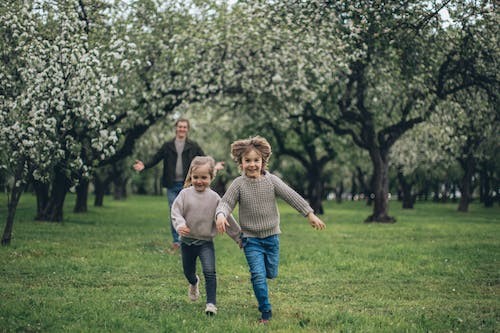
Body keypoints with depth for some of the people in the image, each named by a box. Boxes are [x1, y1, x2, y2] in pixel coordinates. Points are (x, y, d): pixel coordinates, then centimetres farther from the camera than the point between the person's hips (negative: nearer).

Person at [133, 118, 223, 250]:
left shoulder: (193, 146, 4)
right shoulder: (168, 146, 6)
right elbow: (155, 159, 6)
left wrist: (214, 166, -19)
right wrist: (144, 166, -11)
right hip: (172, 186, 1)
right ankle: (176, 241, 9)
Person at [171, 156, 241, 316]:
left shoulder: (214, 197, -5)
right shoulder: (185, 194, -6)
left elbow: (227, 219, 1)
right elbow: (175, 211, -10)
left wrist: (238, 237, 4)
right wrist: (180, 225, -31)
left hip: (206, 241, -2)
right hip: (187, 241, 2)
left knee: (210, 272, -17)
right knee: (188, 271, 19)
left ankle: (211, 303, -10)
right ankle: (194, 283, 54)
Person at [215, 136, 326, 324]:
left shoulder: (271, 181, -6)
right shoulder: (238, 184, -9)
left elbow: (291, 196, -8)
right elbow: (226, 203, -12)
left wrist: (309, 214, -13)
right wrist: (221, 215, -35)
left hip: (272, 236, 2)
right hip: (251, 239, -2)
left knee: (271, 273, 14)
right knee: (258, 275, -10)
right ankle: (266, 312, 1)